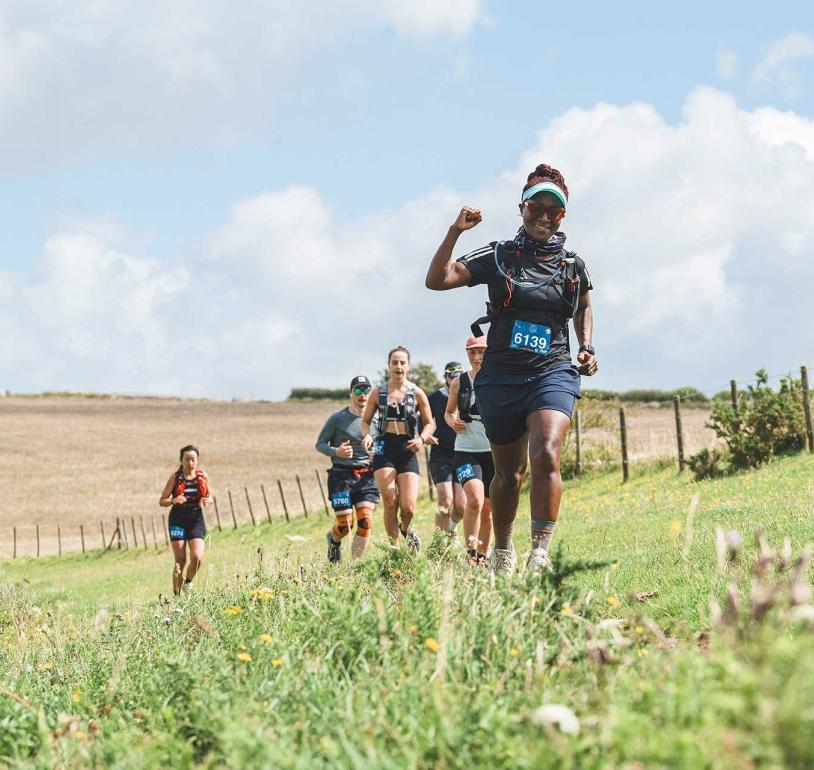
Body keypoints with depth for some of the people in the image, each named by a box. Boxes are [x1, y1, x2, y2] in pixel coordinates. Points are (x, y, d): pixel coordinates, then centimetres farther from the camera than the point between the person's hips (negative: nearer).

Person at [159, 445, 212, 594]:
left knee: (197, 557, -15)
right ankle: (177, 594, 8)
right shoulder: (175, 478, -3)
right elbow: (162, 501, -1)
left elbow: (210, 496, 15)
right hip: (178, 520, -1)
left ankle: (188, 583, 14)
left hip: (196, 520, 1)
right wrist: (173, 500, -22)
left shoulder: (202, 477, 2)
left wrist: (207, 501, -9)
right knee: (180, 561, -5)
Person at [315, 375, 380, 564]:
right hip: (341, 475, -3)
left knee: (366, 521, -12)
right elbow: (320, 444, 1)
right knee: (345, 524, -4)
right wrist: (336, 451, -18)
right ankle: (333, 538, 32)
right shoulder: (338, 418, -2)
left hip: (366, 476, 3)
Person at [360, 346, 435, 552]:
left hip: (407, 450, 0)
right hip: (384, 448, 0)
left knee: (408, 508, -9)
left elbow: (430, 423, 10)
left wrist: (421, 438, -11)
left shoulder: (417, 394, 5)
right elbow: (365, 421, 14)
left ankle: (405, 529, 26)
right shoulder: (378, 393, 6)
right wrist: (366, 435, -8)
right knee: (389, 503, -10)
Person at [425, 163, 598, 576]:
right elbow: (436, 280, -7)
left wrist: (587, 347, 11)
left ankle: (540, 553, -26)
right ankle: (502, 550, 34)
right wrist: (455, 231, -17)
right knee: (508, 474, 12)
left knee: (545, 456, -26)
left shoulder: (573, 266, 7)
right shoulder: (498, 256, 1)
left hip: (552, 374, 0)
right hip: (501, 378, 0)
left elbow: (583, 308, 27)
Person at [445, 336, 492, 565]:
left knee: (488, 509, 9)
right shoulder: (459, 383, 4)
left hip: (493, 451, 1)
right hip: (466, 451, -1)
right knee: (475, 499, -24)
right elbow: (449, 411, 18)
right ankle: (470, 552, -16)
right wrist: (452, 421, -4)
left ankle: (483, 556, 25)